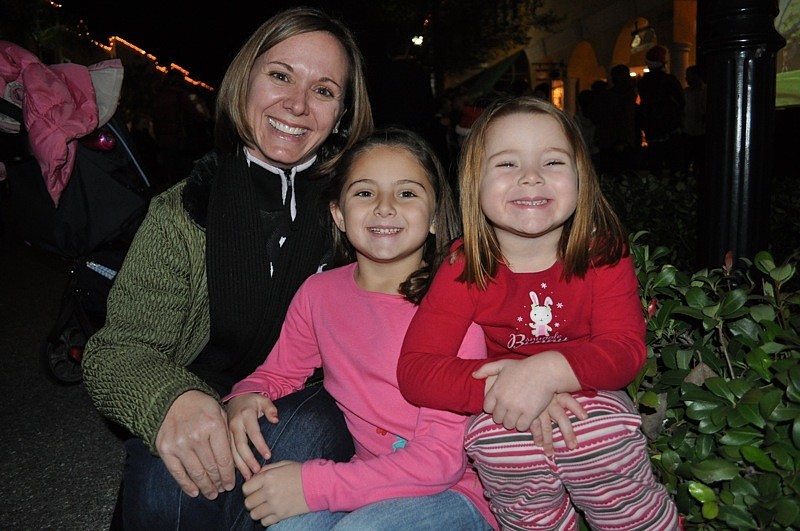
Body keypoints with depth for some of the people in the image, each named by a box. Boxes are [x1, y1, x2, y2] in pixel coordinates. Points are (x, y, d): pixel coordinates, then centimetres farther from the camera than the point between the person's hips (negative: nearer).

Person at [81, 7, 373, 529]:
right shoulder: (182, 213, -4)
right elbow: (119, 349, -6)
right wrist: (170, 400, -30)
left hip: (313, 412, 1)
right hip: (202, 424, 0)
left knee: (303, 435, -30)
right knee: (165, 475, -29)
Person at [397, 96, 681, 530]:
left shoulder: (604, 254, -7)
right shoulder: (464, 268, -11)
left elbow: (626, 348, -17)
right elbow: (415, 370, -18)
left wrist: (547, 371, -36)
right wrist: (499, 387, -35)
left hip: (589, 403, 1)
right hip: (502, 421, 0)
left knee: (601, 431, -31)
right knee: (493, 435, -32)